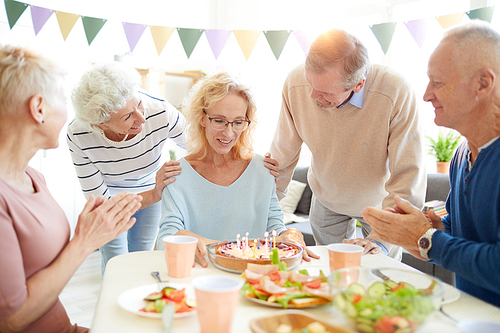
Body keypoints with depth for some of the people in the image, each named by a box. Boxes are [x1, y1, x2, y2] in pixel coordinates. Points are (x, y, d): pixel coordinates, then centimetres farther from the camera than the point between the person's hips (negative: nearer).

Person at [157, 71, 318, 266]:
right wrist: (189, 240, -30)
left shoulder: (262, 169, 5)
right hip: (198, 273, -1)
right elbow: (166, 238, -8)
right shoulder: (178, 174, 0)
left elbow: (275, 227, 4)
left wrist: (289, 236, -19)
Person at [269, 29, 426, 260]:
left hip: (379, 202, -2)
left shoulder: (396, 94, -36)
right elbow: (283, 154, -11)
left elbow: (408, 179, -30)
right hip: (326, 201, 2)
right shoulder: (296, 84, -26)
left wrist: (382, 239, -36)